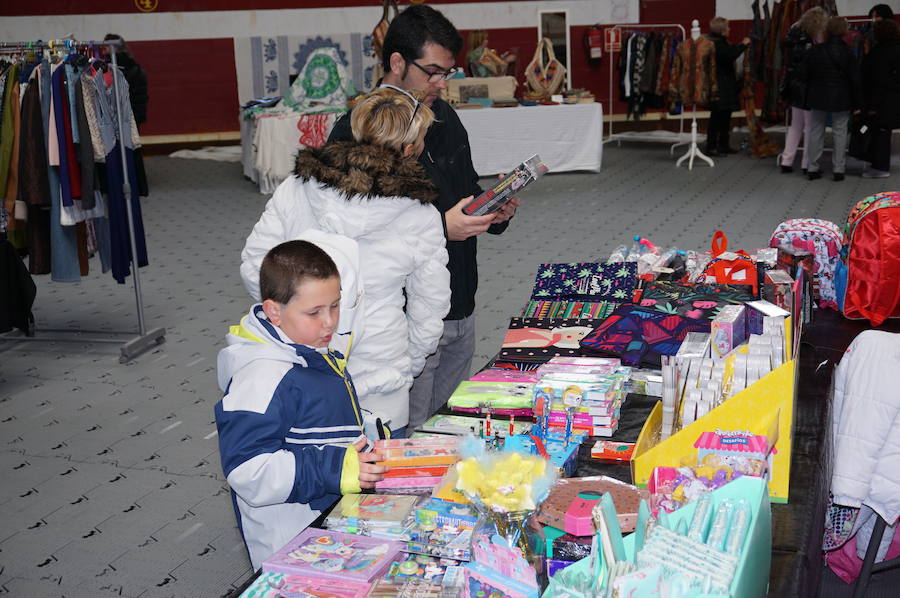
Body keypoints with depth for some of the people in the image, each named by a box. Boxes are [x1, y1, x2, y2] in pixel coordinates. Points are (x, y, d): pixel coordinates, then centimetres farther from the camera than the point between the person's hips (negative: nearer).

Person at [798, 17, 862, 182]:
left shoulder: (815, 51, -6)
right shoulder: (848, 53, -7)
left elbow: (801, 74, -2)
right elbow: (856, 81, -6)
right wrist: (857, 104, 2)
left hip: (818, 99, 1)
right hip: (841, 101, -1)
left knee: (816, 132, 10)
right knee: (840, 133, 6)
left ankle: (813, 168, 12)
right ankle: (838, 170, 6)